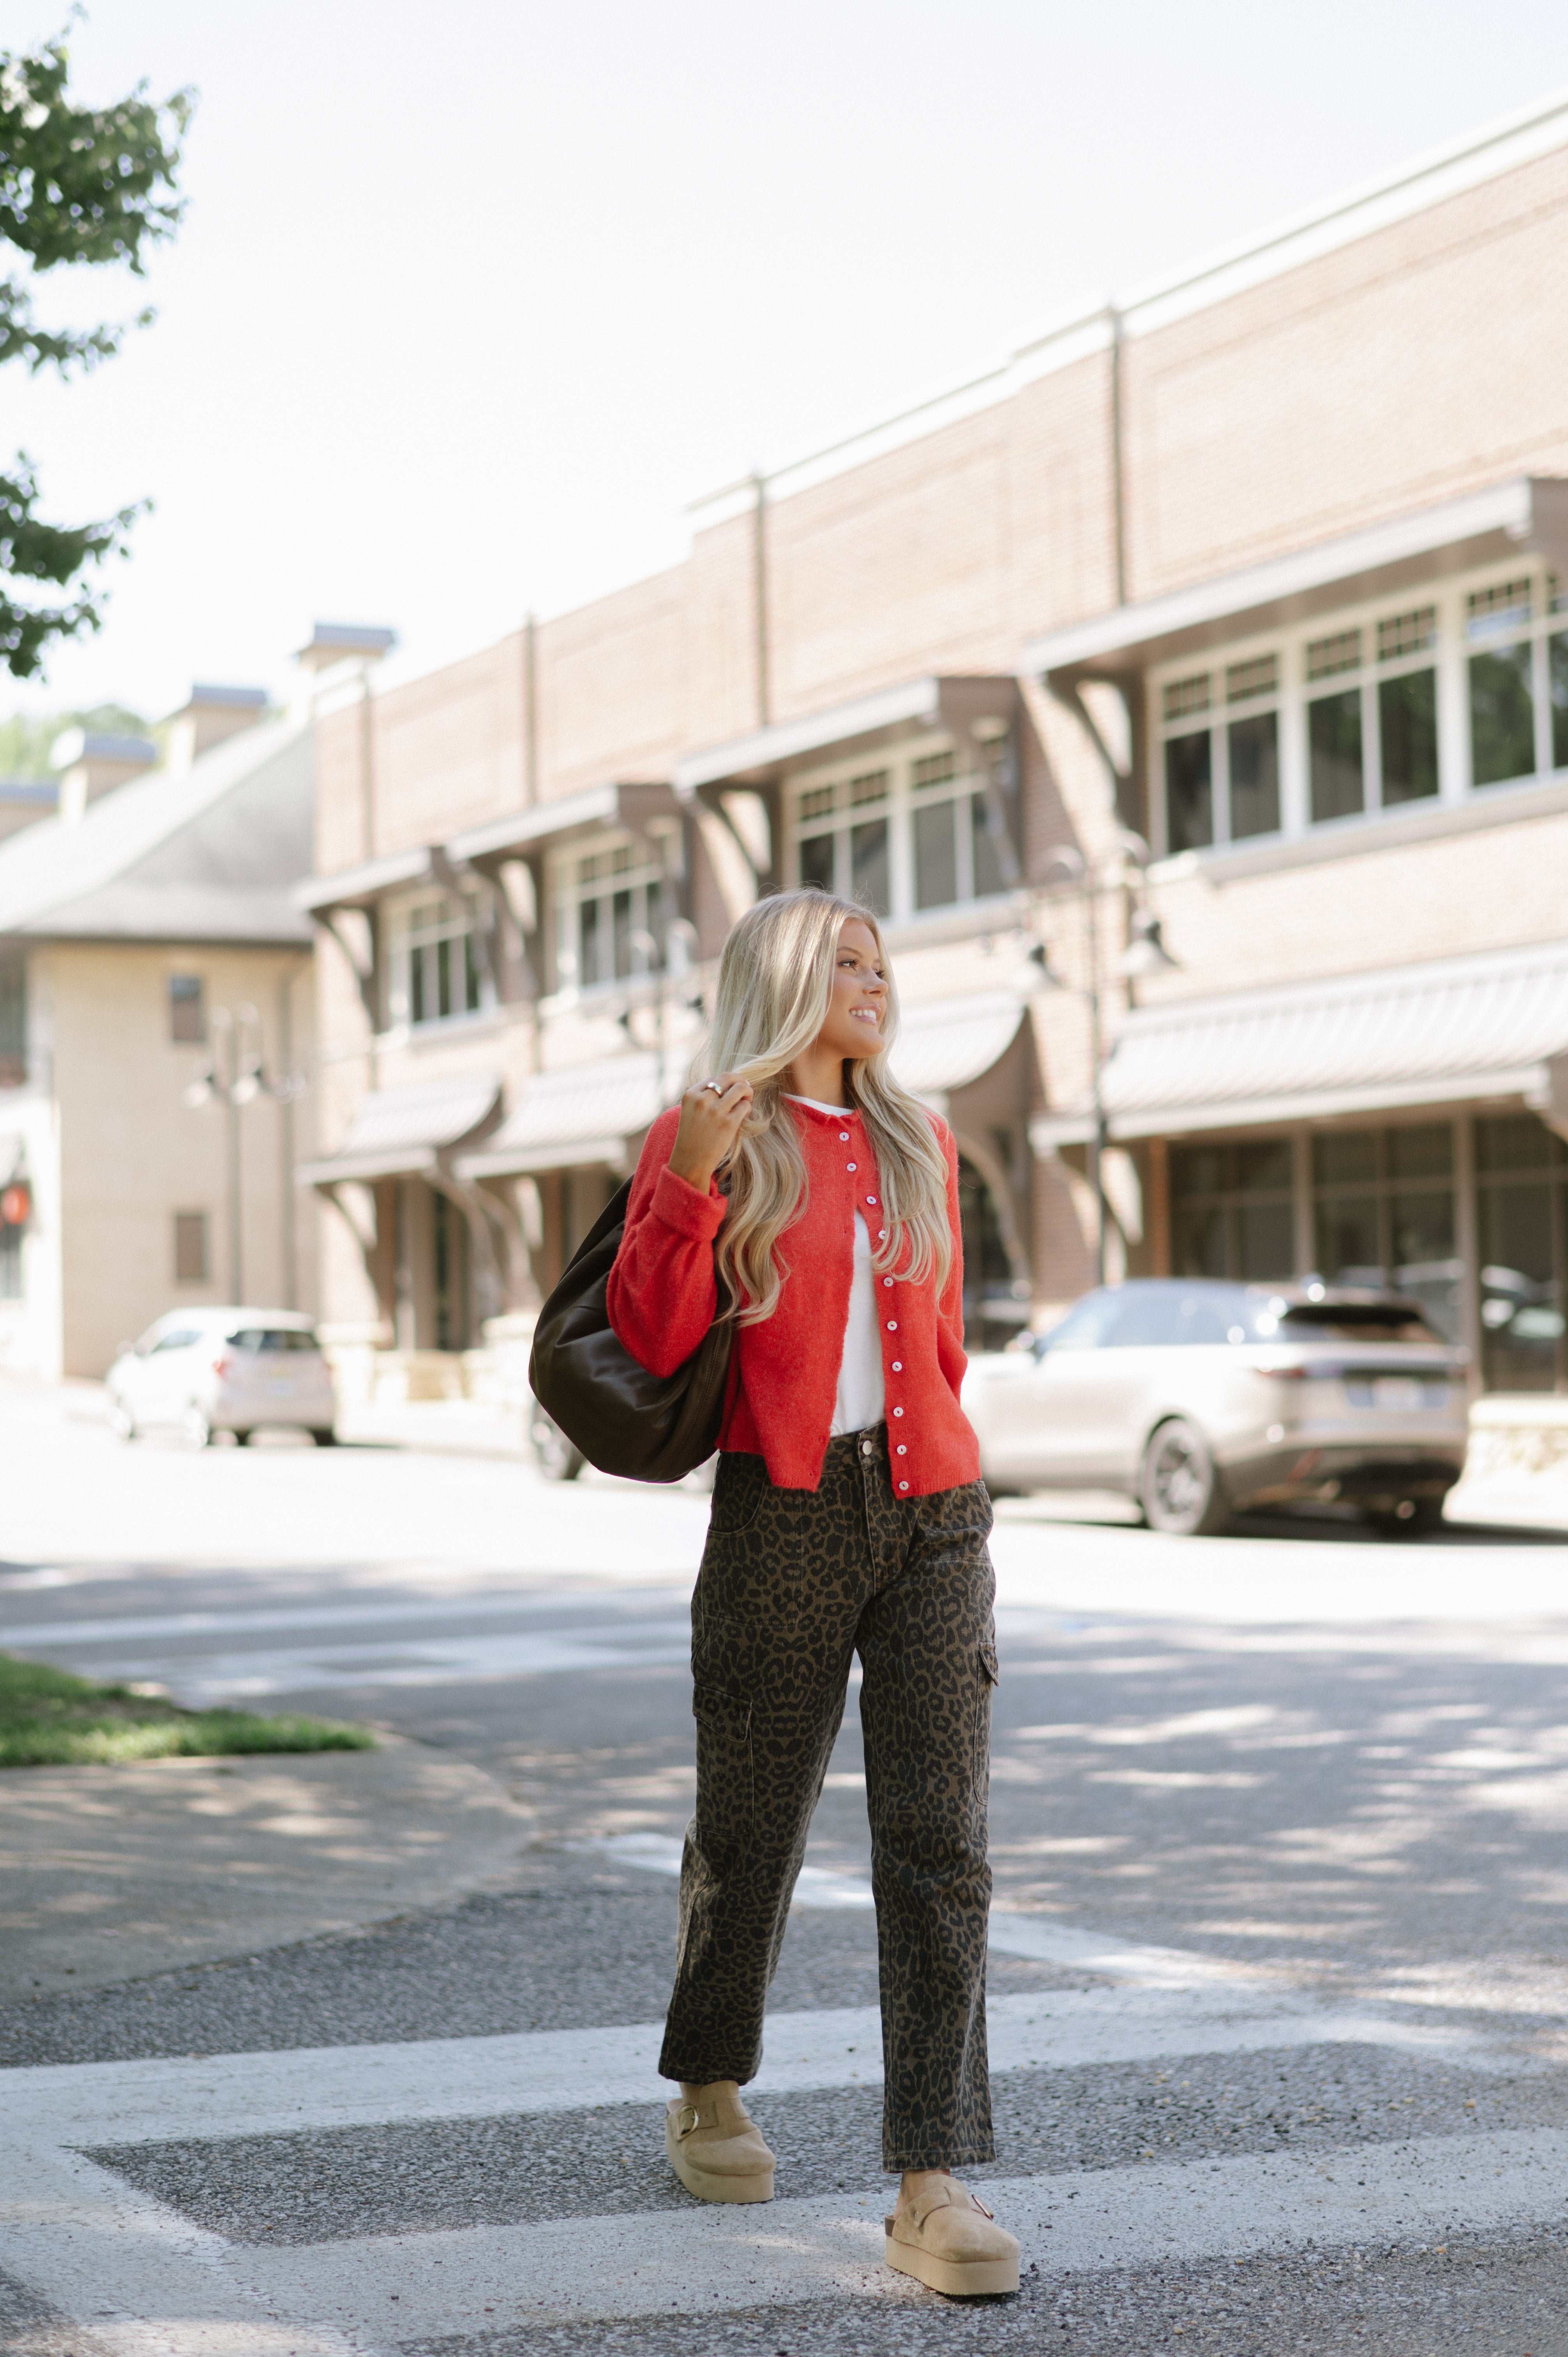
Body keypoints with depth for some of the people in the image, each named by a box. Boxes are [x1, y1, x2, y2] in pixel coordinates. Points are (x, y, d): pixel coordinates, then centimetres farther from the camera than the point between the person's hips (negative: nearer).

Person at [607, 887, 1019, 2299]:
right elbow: (653, 1339, -10)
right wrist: (690, 1177, -19)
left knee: (941, 1848, -8)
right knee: (752, 1830, 10)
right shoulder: (710, 1139, 1)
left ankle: (935, 2188, -9)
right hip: (781, 1519, -3)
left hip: (929, 1518, 3)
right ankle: (709, 2099, 35)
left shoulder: (921, 1146, 14)